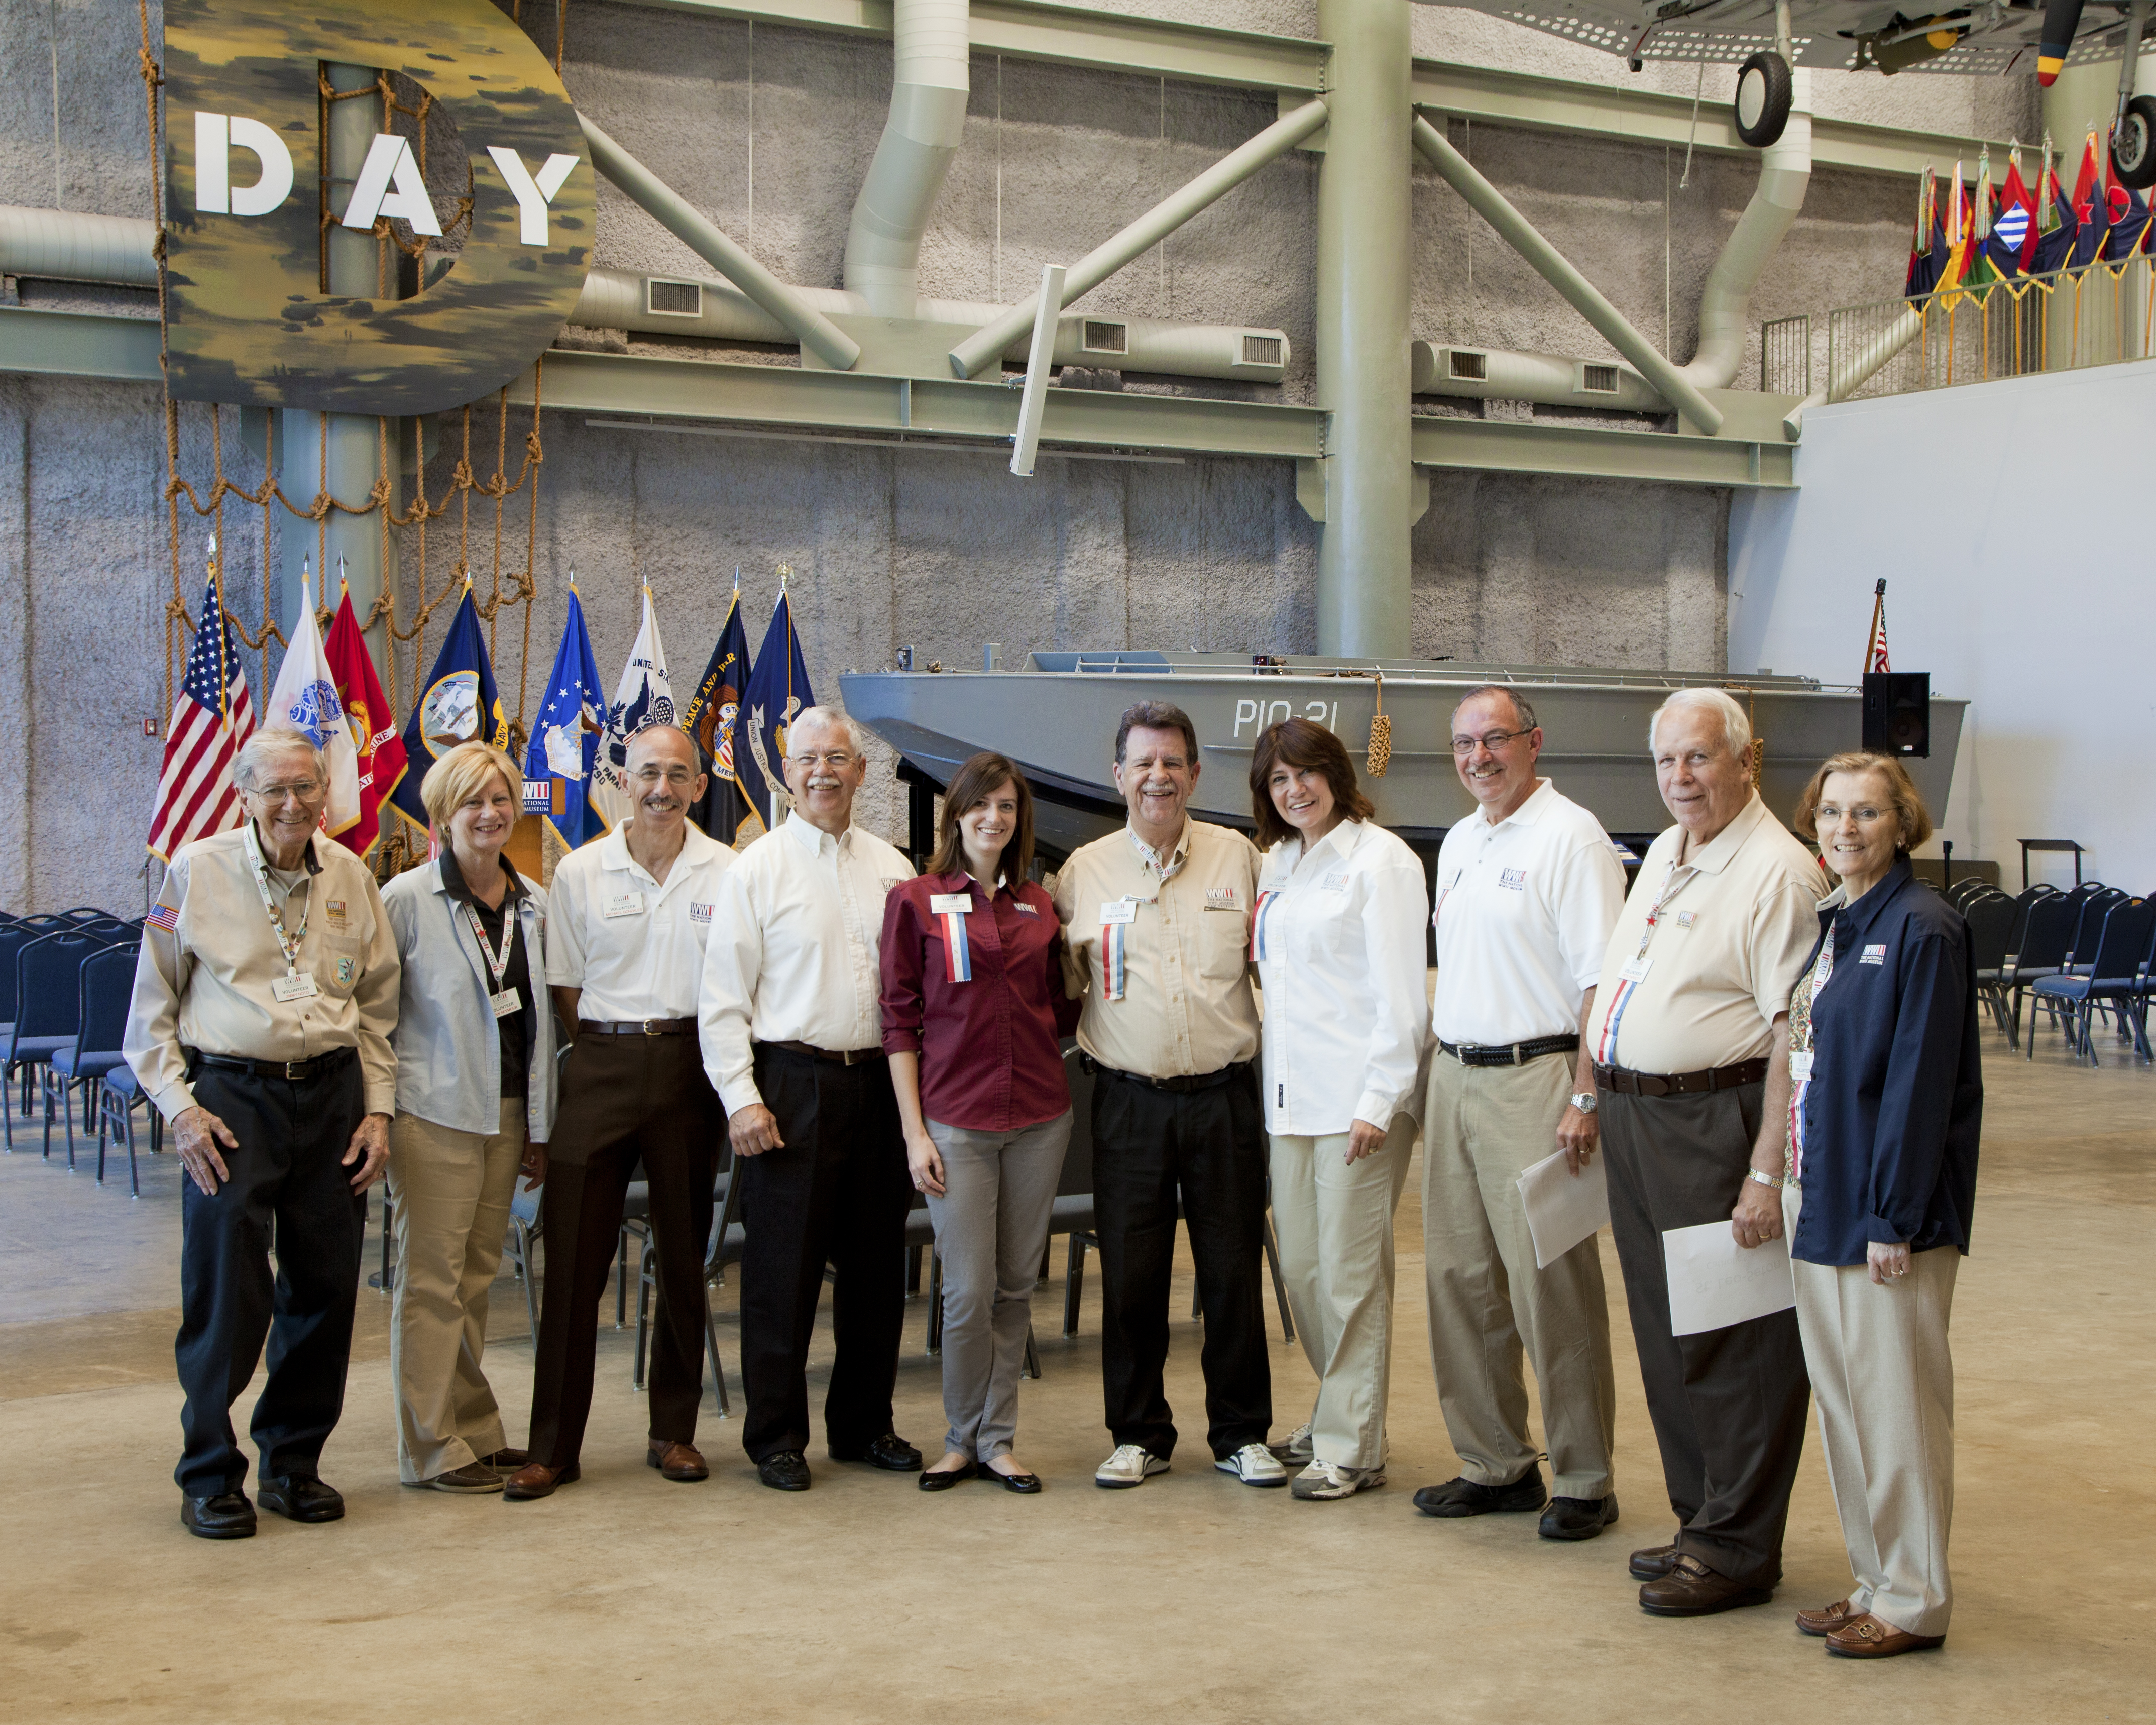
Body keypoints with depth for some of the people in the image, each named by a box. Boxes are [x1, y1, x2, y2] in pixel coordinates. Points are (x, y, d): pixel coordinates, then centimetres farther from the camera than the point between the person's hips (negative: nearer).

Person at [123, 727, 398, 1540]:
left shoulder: (350, 876, 8)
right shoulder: (197, 870, -1)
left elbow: (378, 1005, 15)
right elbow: (151, 1009, 2)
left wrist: (378, 1108, 7)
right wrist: (179, 1106, -7)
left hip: (332, 1094, 3)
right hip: (231, 1097, -3)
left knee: (325, 1290, 6)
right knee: (225, 1297, -4)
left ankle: (293, 1463, 22)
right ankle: (210, 1478, 10)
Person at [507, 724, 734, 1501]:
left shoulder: (727, 872, 3)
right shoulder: (579, 871, 4)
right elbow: (566, 988, 8)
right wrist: (615, 1057, 1)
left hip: (689, 1065, 1)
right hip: (601, 1065, 0)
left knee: (684, 1254, 7)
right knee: (574, 1257, -3)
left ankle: (674, 1431, 19)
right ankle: (553, 1445, 3)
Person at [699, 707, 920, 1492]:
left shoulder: (892, 868, 11)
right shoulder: (759, 867, -1)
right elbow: (723, 998, -3)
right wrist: (741, 1097, -11)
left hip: (879, 1082, 4)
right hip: (792, 1081, -4)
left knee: (877, 1265, 10)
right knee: (783, 1270, 0)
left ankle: (865, 1423, 22)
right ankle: (775, 1436, 10)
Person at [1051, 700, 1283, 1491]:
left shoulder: (1238, 857, 6)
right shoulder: (1084, 870, 6)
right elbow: (1059, 982, 11)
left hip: (1224, 1092, 0)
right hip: (1130, 1099, 0)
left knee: (1234, 1271, 5)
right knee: (1130, 1275, 3)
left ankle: (1241, 1433, 18)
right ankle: (1138, 1434, 17)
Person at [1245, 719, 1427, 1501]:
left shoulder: (1380, 860, -7)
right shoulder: (1277, 864, 16)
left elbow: (1400, 992, -12)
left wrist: (1378, 1102, -16)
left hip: (1359, 1097, -7)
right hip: (1292, 1094, 7)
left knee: (1350, 1271, -4)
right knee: (1301, 1266, 10)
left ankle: (1352, 1447, 4)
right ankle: (1334, 1414, 26)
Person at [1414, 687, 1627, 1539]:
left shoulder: (1571, 838, -9)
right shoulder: (1458, 842, 16)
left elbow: (1602, 980, -14)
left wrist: (1585, 1096, -20)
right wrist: (1433, 1073, 17)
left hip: (1534, 1077, -8)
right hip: (1454, 1077, 8)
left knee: (1551, 1283, -5)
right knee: (1459, 1276, 10)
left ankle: (1584, 1479, 5)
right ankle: (1496, 1463, 21)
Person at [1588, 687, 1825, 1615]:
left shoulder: (1778, 872, -13)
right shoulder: (1663, 854, 15)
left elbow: (1796, 1037, -19)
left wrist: (1768, 1172, -23)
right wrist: (1594, 1096, 18)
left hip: (1714, 1124, -9)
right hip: (1632, 1119, 9)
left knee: (1737, 1347, -1)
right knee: (1667, 1337, 15)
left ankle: (1737, 1550, 8)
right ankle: (1700, 1520, 27)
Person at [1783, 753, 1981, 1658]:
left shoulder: (1922, 928, -14)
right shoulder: (1831, 922, 12)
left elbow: (1921, 1082, -17)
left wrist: (1894, 1217, -18)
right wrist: (1796, 1187, 12)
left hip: (1885, 1208, -9)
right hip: (1819, 1198, 9)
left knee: (1896, 1401, 0)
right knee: (1840, 1397, 14)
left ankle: (1914, 1602, 11)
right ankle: (1876, 1580, 25)